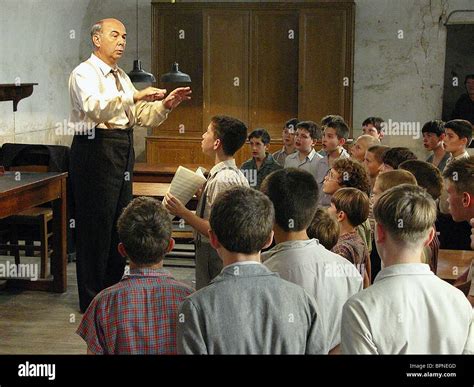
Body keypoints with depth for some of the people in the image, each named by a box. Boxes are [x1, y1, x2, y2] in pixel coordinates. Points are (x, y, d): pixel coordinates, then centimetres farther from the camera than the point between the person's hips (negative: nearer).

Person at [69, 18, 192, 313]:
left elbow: (143, 117, 15)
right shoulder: (85, 73, -7)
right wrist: (135, 96, -35)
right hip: (96, 150, -8)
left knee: (119, 223, 13)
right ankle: (92, 301, 7)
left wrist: (165, 105, -3)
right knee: (96, 225, -3)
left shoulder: (122, 77, 19)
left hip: (123, 151, 8)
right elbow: (95, 107, -27)